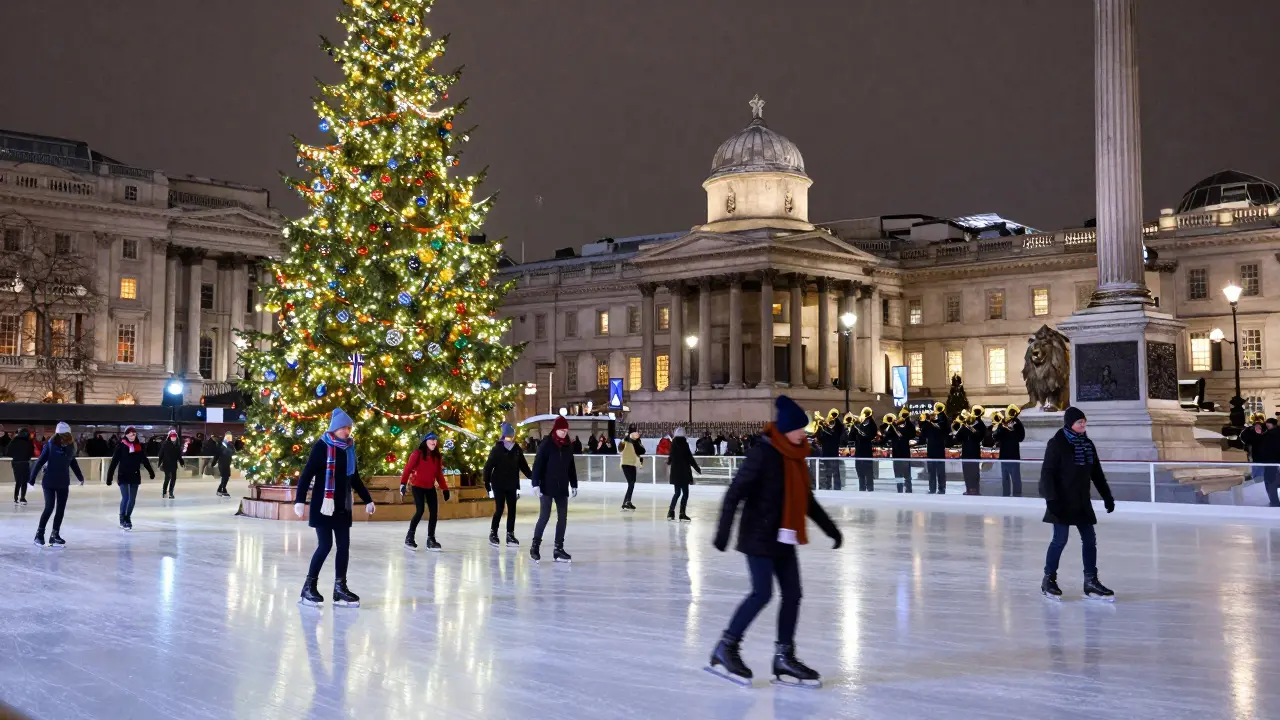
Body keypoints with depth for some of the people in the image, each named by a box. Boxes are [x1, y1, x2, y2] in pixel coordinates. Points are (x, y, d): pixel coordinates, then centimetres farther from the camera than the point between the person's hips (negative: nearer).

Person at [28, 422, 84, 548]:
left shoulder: (71, 446, -1)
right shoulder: (50, 445, -15)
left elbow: (73, 462, 14)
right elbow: (40, 462, -13)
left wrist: (80, 477, 24)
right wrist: (32, 479, -13)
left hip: (63, 483, 5)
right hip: (49, 482, -5)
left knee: (61, 509, 5)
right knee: (49, 507, -7)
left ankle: (55, 535, 15)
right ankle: (39, 534, 9)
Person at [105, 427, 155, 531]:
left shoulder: (139, 447, 3)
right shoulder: (121, 446, -8)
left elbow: (144, 460, 11)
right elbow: (114, 462, -10)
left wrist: (151, 472, 12)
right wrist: (109, 477, -13)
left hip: (135, 476, 4)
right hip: (123, 476, -4)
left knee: (132, 499, 7)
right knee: (125, 498, -10)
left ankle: (128, 518, 21)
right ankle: (122, 519, 4)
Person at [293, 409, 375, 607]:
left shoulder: (349, 448, 10)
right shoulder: (321, 447, -9)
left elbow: (354, 477, 20)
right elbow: (307, 474, -14)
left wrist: (367, 500, 24)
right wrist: (299, 500, -23)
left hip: (343, 507, 7)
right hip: (323, 505, -6)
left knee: (344, 546, 5)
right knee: (325, 545, -8)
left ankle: (340, 588, 11)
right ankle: (309, 587, 5)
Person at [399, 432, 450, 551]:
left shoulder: (437, 456, 6)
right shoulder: (417, 454, -10)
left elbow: (439, 474, 11)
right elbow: (408, 468, -13)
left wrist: (445, 489, 8)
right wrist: (403, 483, -21)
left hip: (430, 487, 6)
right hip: (418, 486, -6)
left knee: (434, 512, -2)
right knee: (419, 511, -14)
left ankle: (431, 539, 5)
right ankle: (409, 537, 2)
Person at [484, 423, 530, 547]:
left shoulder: (517, 449, 2)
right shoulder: (497, 450, -10)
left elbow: (524, 466, 8)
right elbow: (488, 467, -9)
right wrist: (487, 484, -13)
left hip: (512, 485, 4)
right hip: (499, 485, -4)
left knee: (512, 509, 4)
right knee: (499, 509, -4)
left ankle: (510, 535, 11)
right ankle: (493, 533, 11)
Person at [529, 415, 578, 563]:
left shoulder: (568, 445, 8)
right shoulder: (547, 443, -8)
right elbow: (537, 464, -10)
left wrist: (574, 484, 14)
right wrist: (535, 484, -16)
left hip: (562, 487, 6)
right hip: (547, 487, -6)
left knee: (562, 517, 4)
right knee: (544, 516, -6)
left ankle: (559, 549, 11)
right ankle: (535, 546, 7)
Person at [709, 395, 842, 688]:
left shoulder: (796, 456, 10)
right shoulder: (763, 453, -15)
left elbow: (806, 499, 22)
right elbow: (736, 491, -19)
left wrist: (830, 528, 26)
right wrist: (724, 529, -26)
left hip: (784, 538, 8)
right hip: (759, 535, -8)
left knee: (792, 594, 5)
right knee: (762, 593, -12)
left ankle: (784, 657, 14)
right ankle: (725, 649, 1)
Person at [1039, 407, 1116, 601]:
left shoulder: (1087, 444, 9)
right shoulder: (1057, 444, -11)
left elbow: (1096, 473, 15)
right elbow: (1047, 472, -15)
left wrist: (1107, 496, 14)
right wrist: (1051, 499, -21)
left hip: (1082, 501, 7)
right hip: (1062, 501, -7)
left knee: (1089, 539, 5)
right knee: (1060, 539, -3)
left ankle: (1091, 581, 12)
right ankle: (1048, 579, 10)